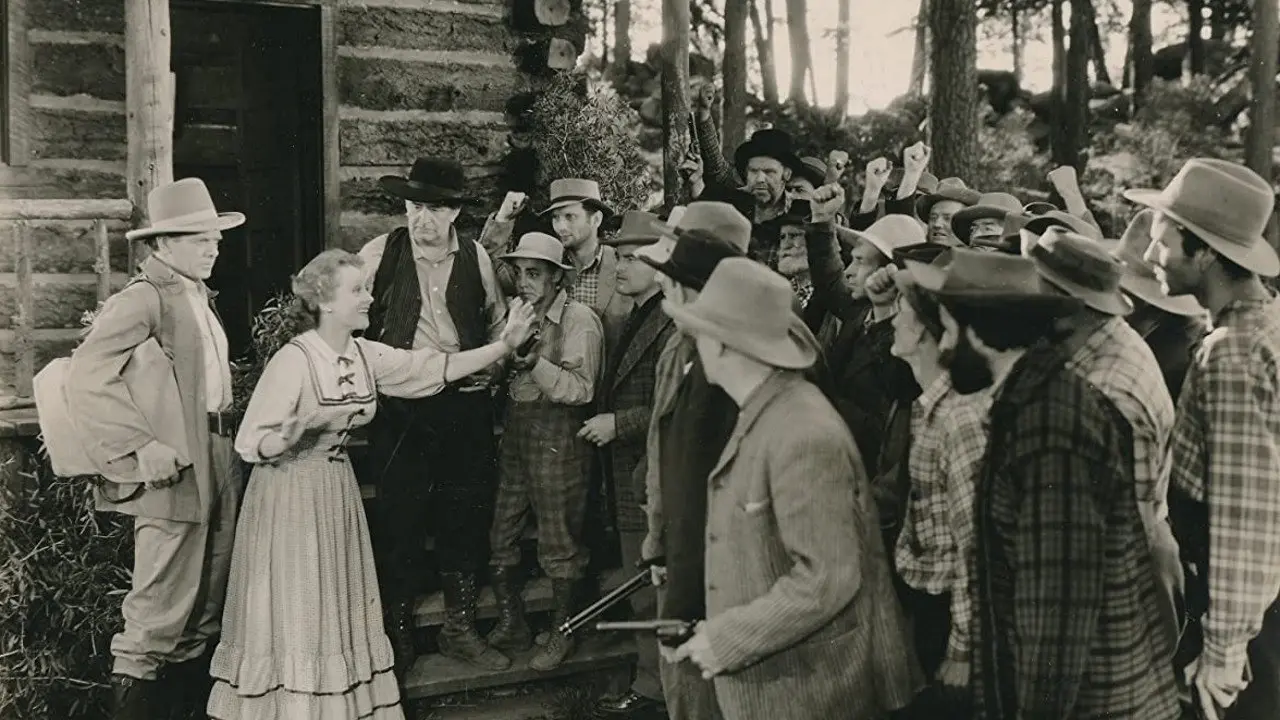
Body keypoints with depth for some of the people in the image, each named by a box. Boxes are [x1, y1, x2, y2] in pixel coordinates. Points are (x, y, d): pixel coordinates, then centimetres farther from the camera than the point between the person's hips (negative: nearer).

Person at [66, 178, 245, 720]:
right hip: (174, 469, -9)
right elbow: (86, 377, -23)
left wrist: (226, 445, 12)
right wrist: (141, 444, -26)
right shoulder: (142, 301, -12)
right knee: (159, 614, -5)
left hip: (218, 464, 9)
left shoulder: (200, 297, 15)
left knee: (205, 610, 17)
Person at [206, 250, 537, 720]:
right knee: (295, 610, 2)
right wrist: (293, 434, -39)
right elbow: (250, 444, -19)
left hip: (336, 490, 7)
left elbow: (435, 368, -1)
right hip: (291, 495, -7)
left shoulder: (365, 355, 0)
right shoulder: (293, 360, -19)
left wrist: (503, 346, -7)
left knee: (338, 607, 13)